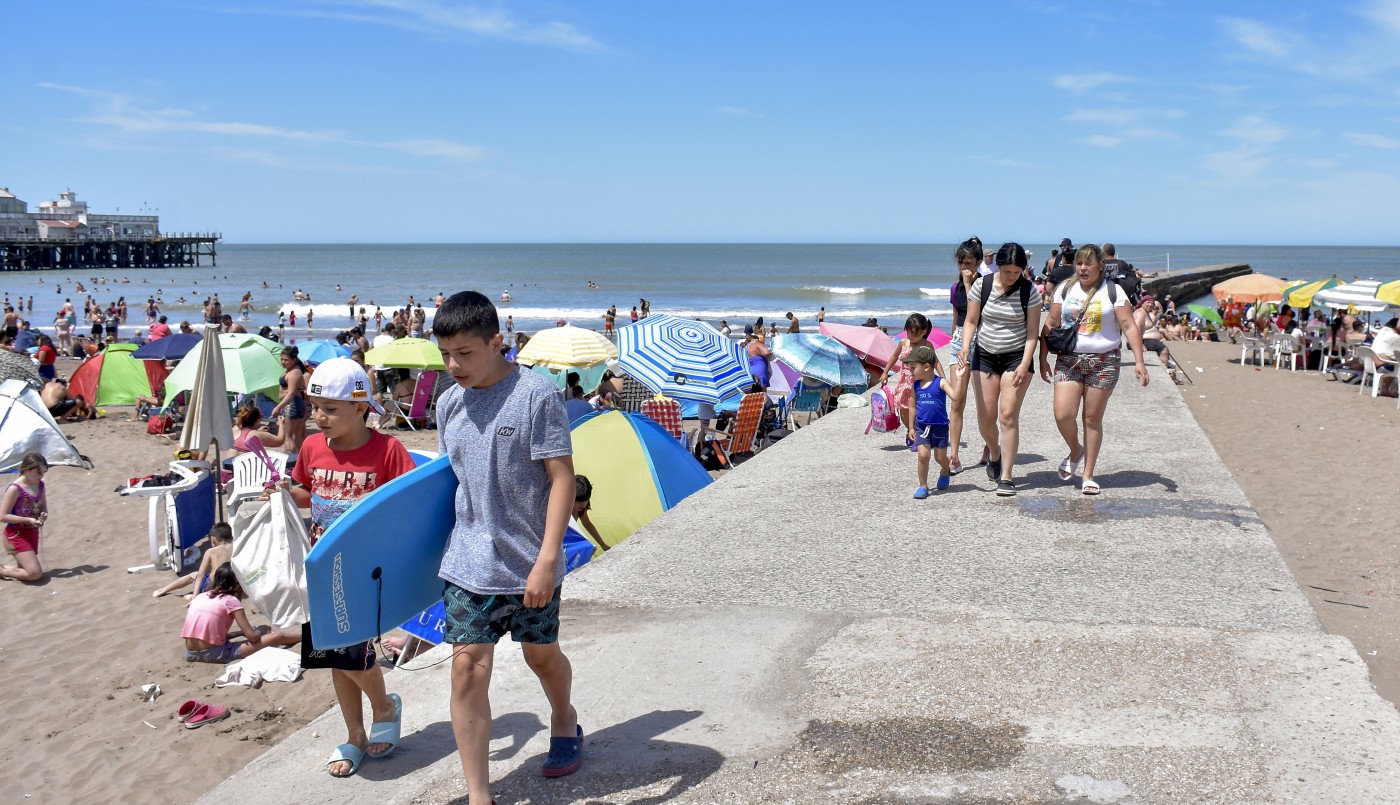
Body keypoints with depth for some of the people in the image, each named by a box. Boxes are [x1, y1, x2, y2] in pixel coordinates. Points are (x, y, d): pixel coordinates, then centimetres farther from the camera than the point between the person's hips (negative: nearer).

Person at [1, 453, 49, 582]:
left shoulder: (40, 485, 3)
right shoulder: (15, 489, -18)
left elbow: (43, 507, 17)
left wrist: (44, 514, -7)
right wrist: (28, 520, -25)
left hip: (32, 532, 8)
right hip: (16, 534, -8)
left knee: (27, 569, 11)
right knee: (35, 573, -16)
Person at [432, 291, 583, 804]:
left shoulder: (536, 395, -14)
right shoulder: (448, 405, 3)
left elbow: (562, 478, -15)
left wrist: (547, 559, -20)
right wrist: (448, 545, 16)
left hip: (530, 564, -3)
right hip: (470, 564, 4)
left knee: (541, 653, 16)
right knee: (468, 669, -4)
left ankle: (564, 719, 49)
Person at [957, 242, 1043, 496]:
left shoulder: (1029, 291, -8)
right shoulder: (982, 285, -4)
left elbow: (1032, 331, -6)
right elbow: (971, 321, 1)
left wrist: (1025, 364, -16)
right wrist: (965, 348, -16)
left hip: (1016, 356, -2)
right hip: (985, 355, 2)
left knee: (1008, 415, -11)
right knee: (985, 418, 3)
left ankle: (1006, 476, -6)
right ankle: (994, 454, 36)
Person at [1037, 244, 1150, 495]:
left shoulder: (1112, 292, -1)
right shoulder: (1065, 289, 7)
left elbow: (1129, 327, -4)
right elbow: (1051, 326, 11)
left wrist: (1139, 361, -12)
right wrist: (1043, 358, 6)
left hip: (1103, 361, -2)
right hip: (1068, 360, 2)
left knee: (1092, 419, 2)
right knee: (1063, 415, -12)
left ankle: (1088, 476, 13)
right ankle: (1075, 452, 19)